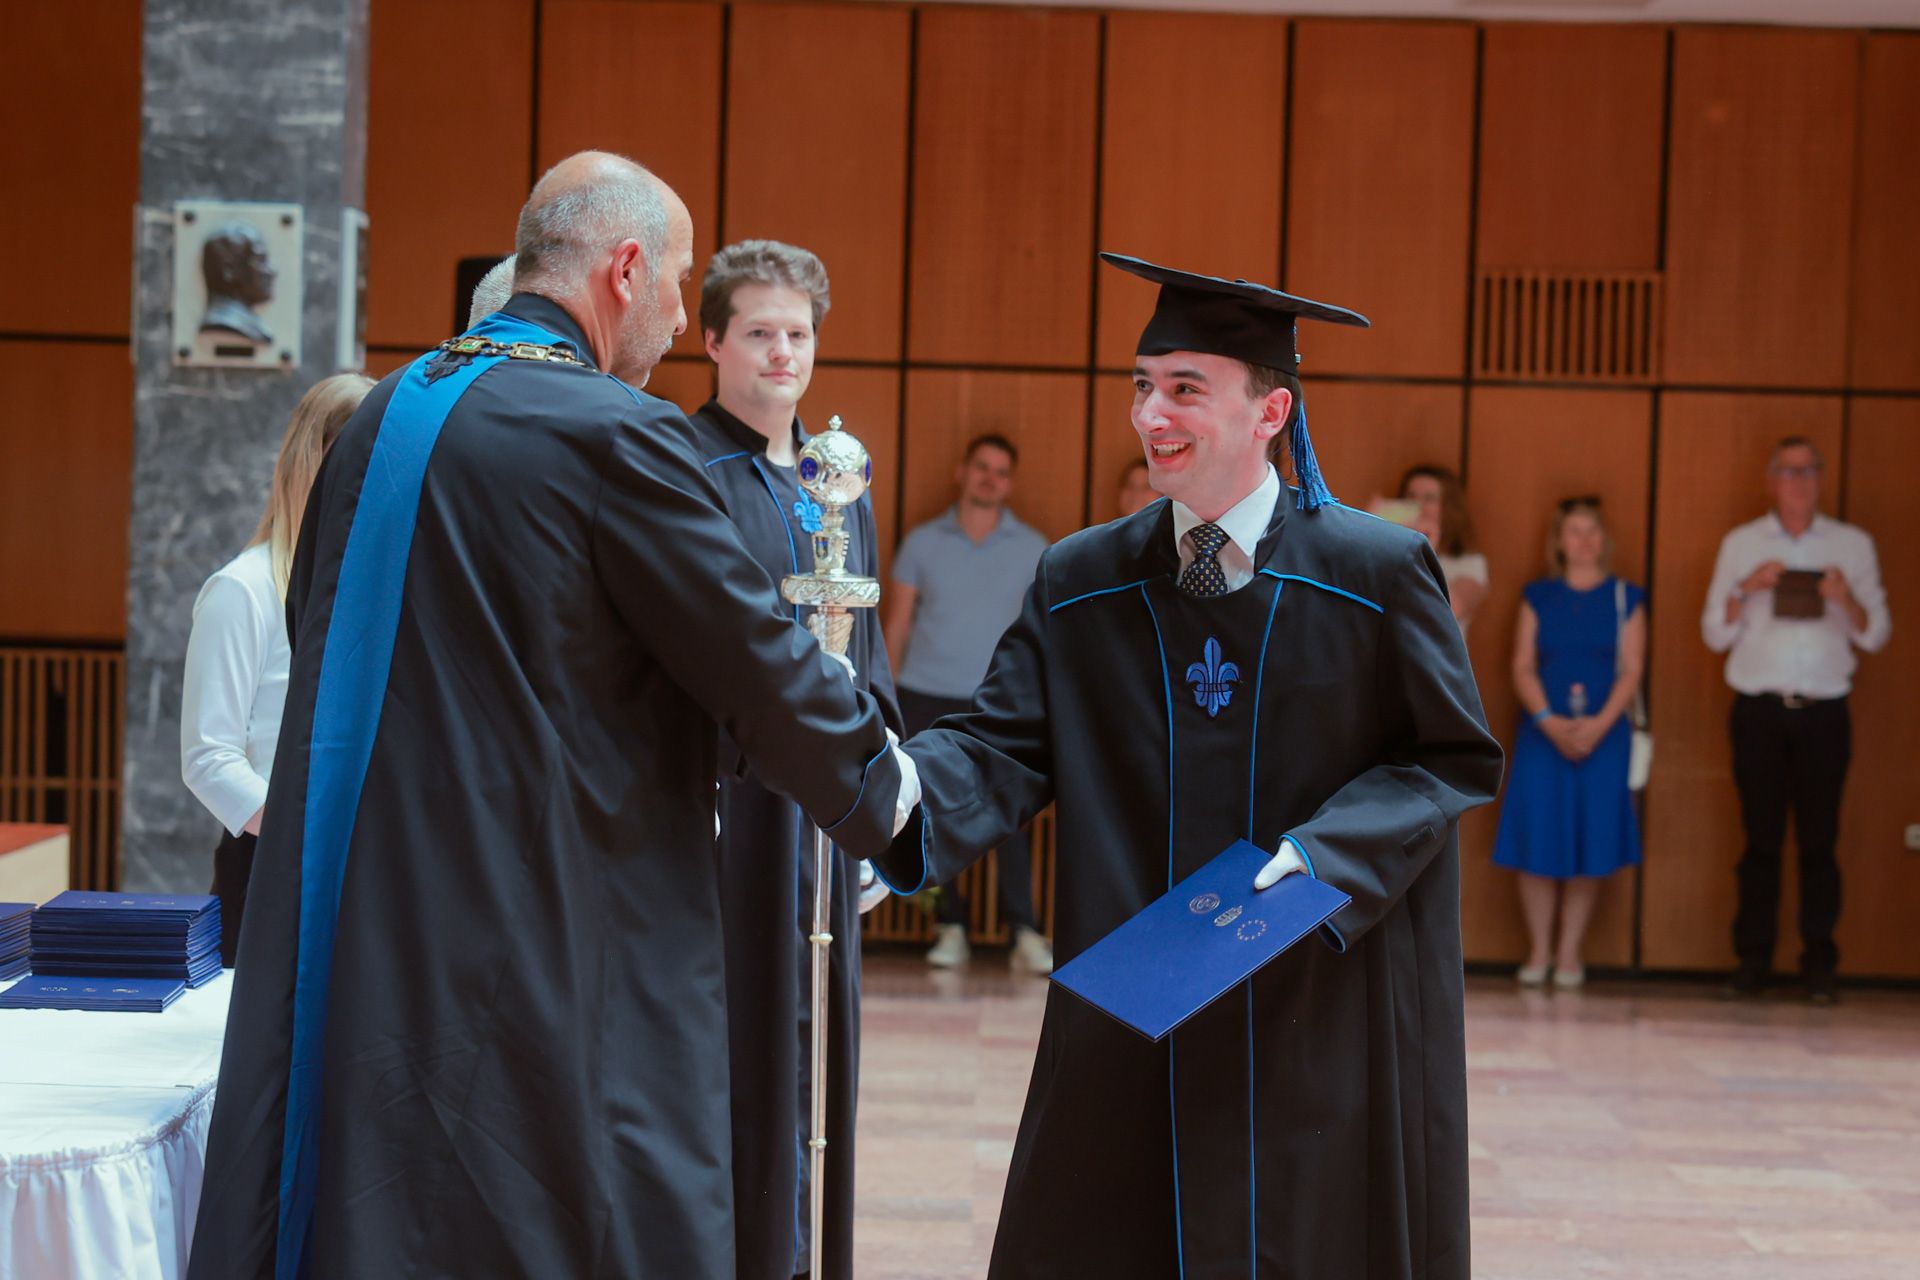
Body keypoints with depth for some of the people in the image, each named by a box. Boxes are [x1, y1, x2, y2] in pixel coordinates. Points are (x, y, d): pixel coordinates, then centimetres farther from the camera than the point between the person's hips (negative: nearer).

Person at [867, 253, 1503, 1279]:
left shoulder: (1376, 571, -6)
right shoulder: (1078, 582, 3)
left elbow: (1456, 759, -1)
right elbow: (1005, 744, -5)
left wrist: (1324, 856, -16)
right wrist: (906, 791, -26)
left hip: (1324, 1011, -2)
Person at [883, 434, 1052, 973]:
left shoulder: (1032, 548, 7)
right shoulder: (923, 543, 8)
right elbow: (897, 625, 9)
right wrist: (888, 700, 2)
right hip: (927, 699, 1)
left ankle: (1025, 932, -8)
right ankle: (950, 928, 8)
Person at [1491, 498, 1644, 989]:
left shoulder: (1625, 598, 6)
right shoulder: (1538, 597, 8)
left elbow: (1631, 671, 0)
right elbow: (1523, 667, 3)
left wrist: (1600, 724, -13)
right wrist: (1548, 721, -12)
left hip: (1603, 734, 0)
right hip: (1543, 732, 0)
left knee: (1591, 843, -1)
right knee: (1538, 843, -2)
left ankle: (1569, 951, 9)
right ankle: (1539, 950, 8)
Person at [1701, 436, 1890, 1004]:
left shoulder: (1852, 545, 9)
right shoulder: (1741, 544, 9)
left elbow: (1875, 636, 8)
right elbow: (1715, 635, 7)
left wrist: (1849, 602, -12)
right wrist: (1745, 590, -10)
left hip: (1824, 712, 0)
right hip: (1759, 710, 0)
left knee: (1819, 840, -1)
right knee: (1761, 838, 0)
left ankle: (1819, 966, 2)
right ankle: (1752, 961, 4)